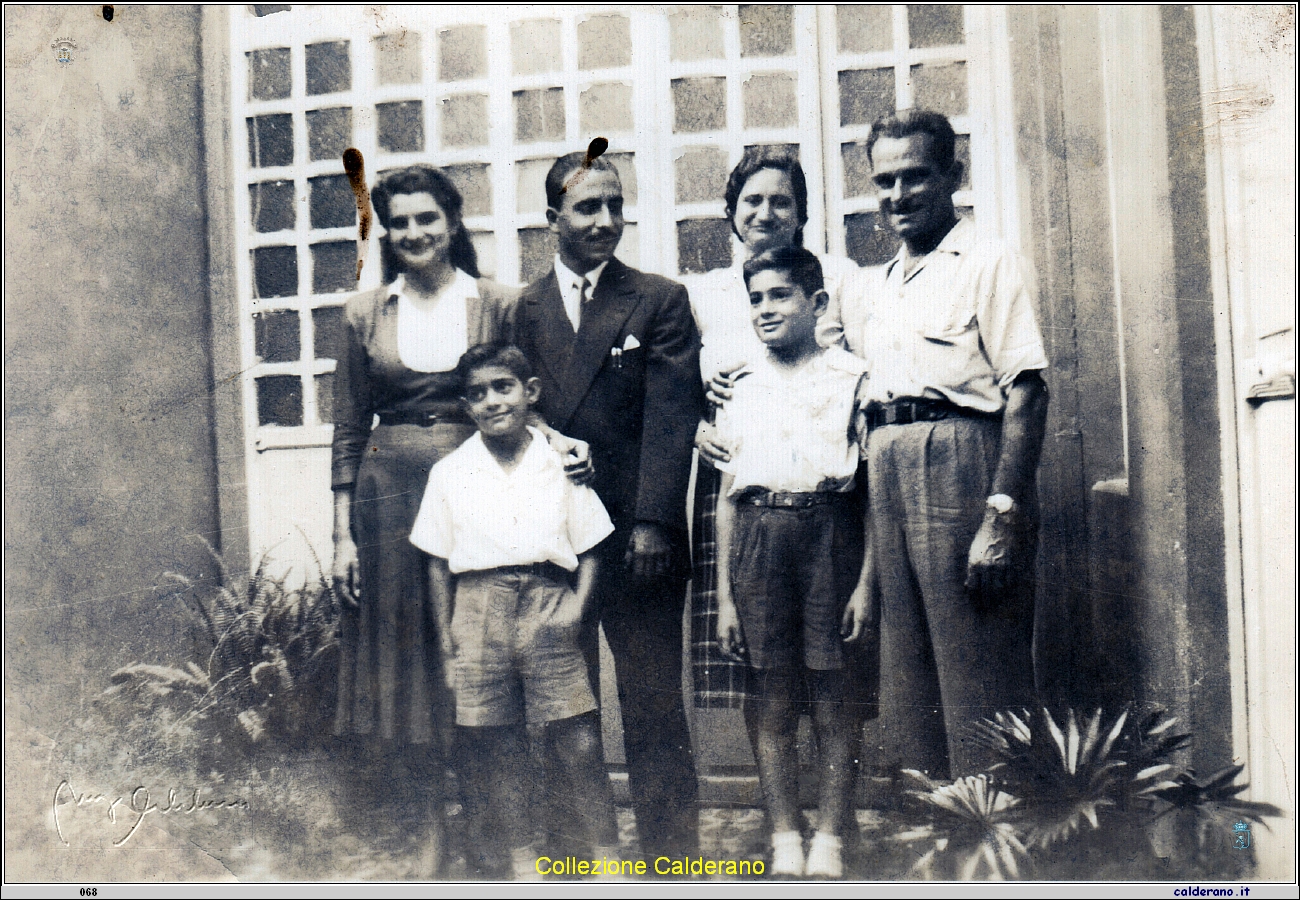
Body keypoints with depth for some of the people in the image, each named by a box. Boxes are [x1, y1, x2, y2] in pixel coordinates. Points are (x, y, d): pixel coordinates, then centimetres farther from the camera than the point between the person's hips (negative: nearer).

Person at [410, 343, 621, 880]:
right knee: (494, 746, 5)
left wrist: (576, 604, -8)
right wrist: (446, 641, 7)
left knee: (578, 741, -5)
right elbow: (438, 563, 11)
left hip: (547, 600, -1)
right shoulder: (449, 473, 8)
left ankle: (607, 853, 11)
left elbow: (589, 550, 8)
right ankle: (522, 862, 20)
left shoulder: (561, 464, 6)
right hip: (479, 605, 2)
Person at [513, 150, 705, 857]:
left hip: (638, 538, -2)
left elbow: (671, 418, -5)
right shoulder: (520, 310, 10)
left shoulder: (661, 302, 4)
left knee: (653, 707, 3)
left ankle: (671, 854, 17)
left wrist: (653, 523, -14)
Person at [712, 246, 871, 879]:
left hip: (830, 530, -3)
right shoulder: (741, 388, 15)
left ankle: (828, 843, 12)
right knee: (770, 701, 5)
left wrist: (867, 581, -4)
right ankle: (784, 843, 15)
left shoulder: (851, 377, 5)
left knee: (832, 698, 1)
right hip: (759, 534, 3)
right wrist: (724, 595, 11)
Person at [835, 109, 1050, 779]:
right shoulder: (862, 291, 21)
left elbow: (1027, 394, -9)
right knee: (904, 677, 10)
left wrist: (1003, 514, -18)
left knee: (978, 677, -5)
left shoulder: (989, 265, 1)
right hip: (884, 478, 7)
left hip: (961, 465, -6)